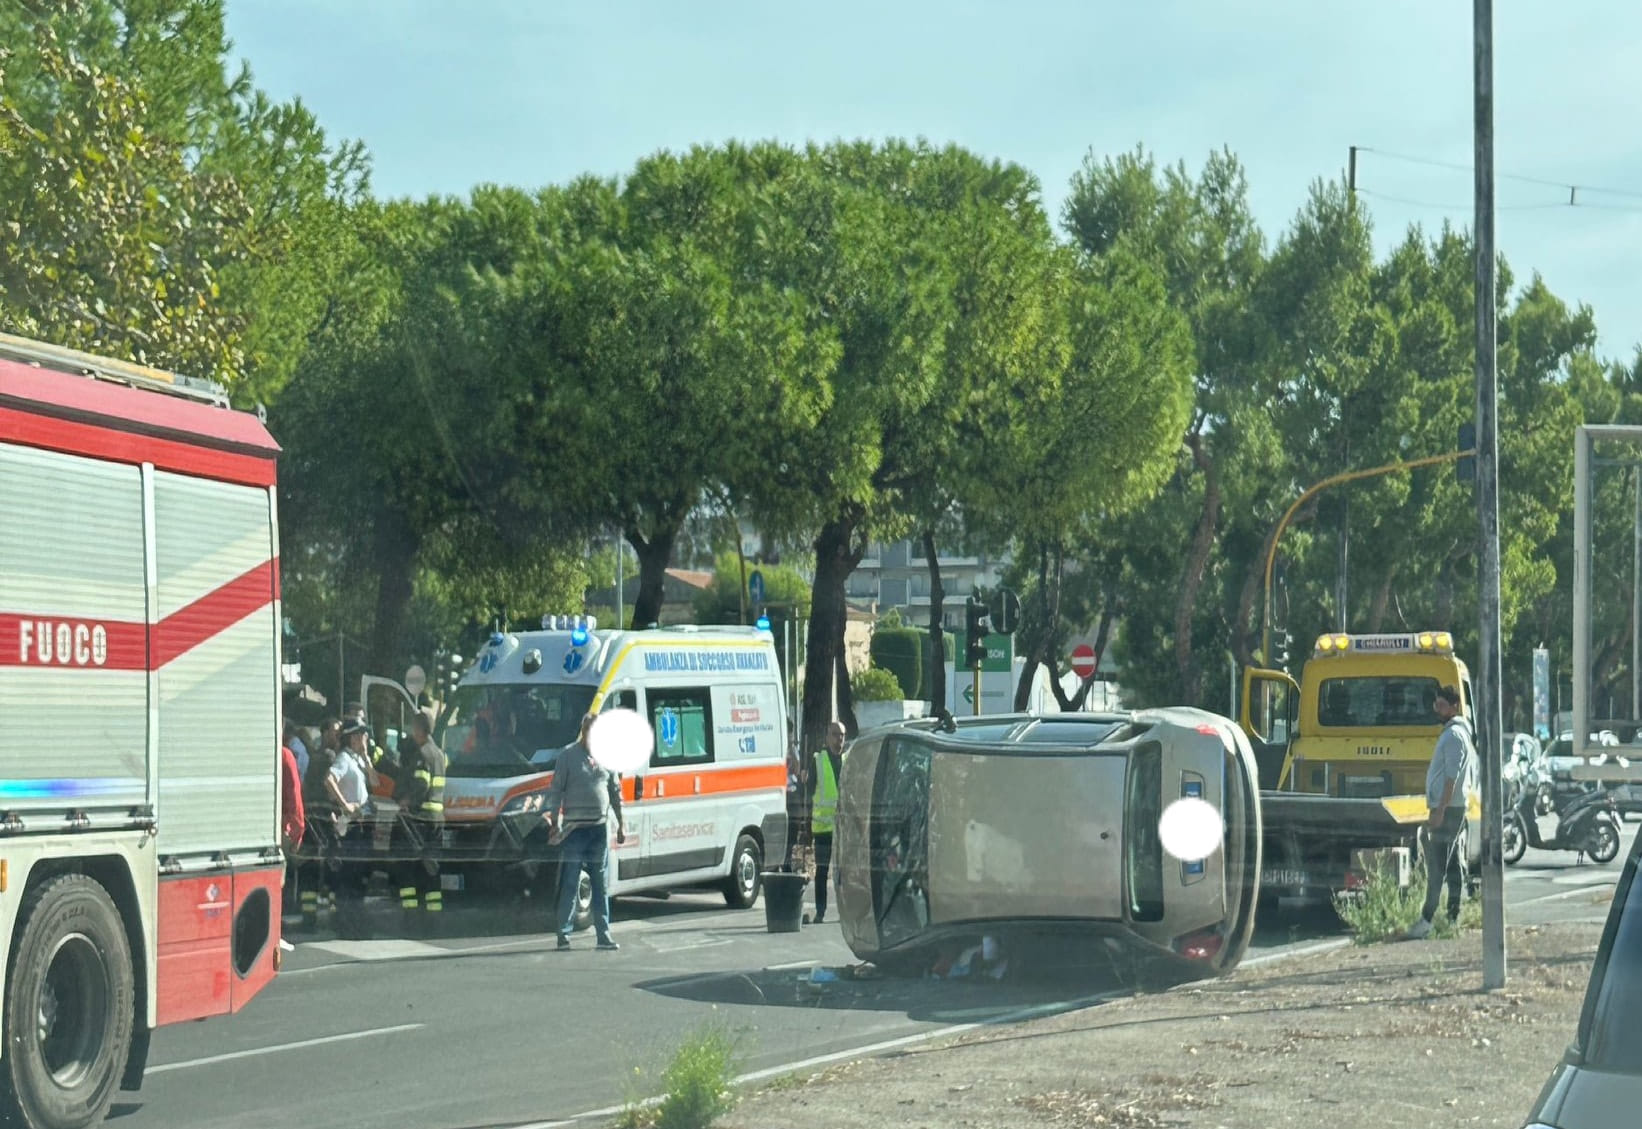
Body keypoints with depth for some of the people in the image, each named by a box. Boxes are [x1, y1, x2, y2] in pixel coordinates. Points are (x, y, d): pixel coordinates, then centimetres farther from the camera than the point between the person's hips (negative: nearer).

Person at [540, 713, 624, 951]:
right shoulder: (569, 754, -1)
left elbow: (616, 792, 16)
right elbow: (556, 789, -2)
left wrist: (621, 825, 13)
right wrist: (554, 821, -11)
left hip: (600, 827, 4)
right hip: (575, 828, -4)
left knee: (601, 885, 7)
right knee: (569, 884, -4)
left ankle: (603, 935, 10)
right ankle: (564, 933, -1)